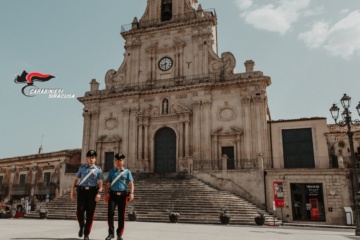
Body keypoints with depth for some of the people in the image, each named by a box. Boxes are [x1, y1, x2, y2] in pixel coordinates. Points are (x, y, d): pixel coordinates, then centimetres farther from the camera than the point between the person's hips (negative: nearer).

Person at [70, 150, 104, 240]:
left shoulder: (98, 169, 8)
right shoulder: (82, 168, 14)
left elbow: (100, 182, 0)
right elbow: (76, 179, 13)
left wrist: (99, 193, -13)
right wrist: (72, 191, 4)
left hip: (92, 192, -1)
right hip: (82, 191, 1)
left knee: (90, 213, 1)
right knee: (79, 211, -7)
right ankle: (82, 226, 25)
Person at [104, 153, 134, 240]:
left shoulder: (127, 172, 7)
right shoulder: (111, 171, 11)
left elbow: (131, 183, -1)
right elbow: (107, 184, 10)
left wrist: (131, 193, -16)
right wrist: (105, 194, 2)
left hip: (123, 195, 0)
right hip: (113, 195, 1)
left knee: (121, 215, 4)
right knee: (110, 213, -8)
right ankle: (111, 233, 8)